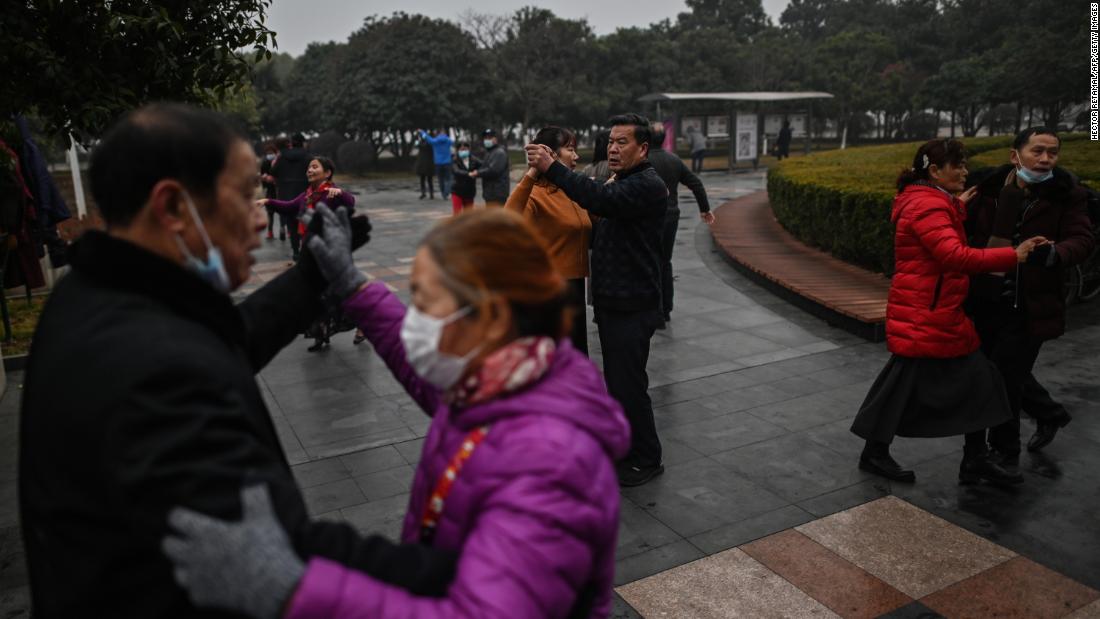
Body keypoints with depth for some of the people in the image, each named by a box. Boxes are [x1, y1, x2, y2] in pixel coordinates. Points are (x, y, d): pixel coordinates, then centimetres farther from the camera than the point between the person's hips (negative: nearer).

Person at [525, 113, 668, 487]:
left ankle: (646, 459, 13)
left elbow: (602, 200, -34)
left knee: (629, 384, -2)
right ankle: (626, 446, 33)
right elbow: (599, 233, 22)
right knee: (618, 380, 18)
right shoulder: (619, 183, 16)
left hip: (633, 307, -10)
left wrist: (552, 168, -36)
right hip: (611, 302, 10)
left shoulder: (648, 185, -16)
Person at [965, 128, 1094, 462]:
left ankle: (1004, 451, 19)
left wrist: (1053, 254, -35)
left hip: (1030, 307, -4)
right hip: (987, 300, 4)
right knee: (1010, 369, 19)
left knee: (1005, 375, -1)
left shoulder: (1066, 195, -6)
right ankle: (1050, 413, 46)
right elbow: (967, 227, 14)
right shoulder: (992, 189, 2)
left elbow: (1082, 240, -15)